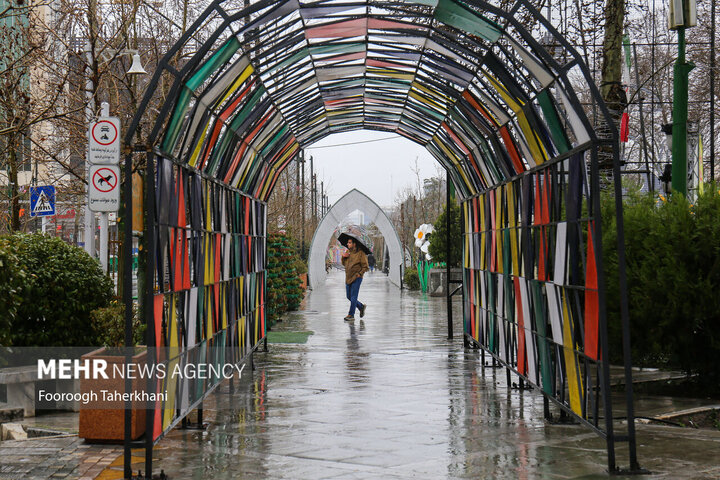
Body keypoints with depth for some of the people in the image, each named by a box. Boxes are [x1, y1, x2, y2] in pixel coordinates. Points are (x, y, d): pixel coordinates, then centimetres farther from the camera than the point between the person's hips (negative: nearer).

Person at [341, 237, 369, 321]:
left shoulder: (360, 253, -10)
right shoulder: (348, 252, 11)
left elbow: (365, 267, -8)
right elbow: (344, 264, 20)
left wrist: (359, 274, -17)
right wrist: (343, 257, 1)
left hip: (356, 278, -7)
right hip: (348, 278, 8)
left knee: (353, 297, -6)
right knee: (349, 296, 11)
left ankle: (351, 315, -2)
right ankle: (361, 306, 31)